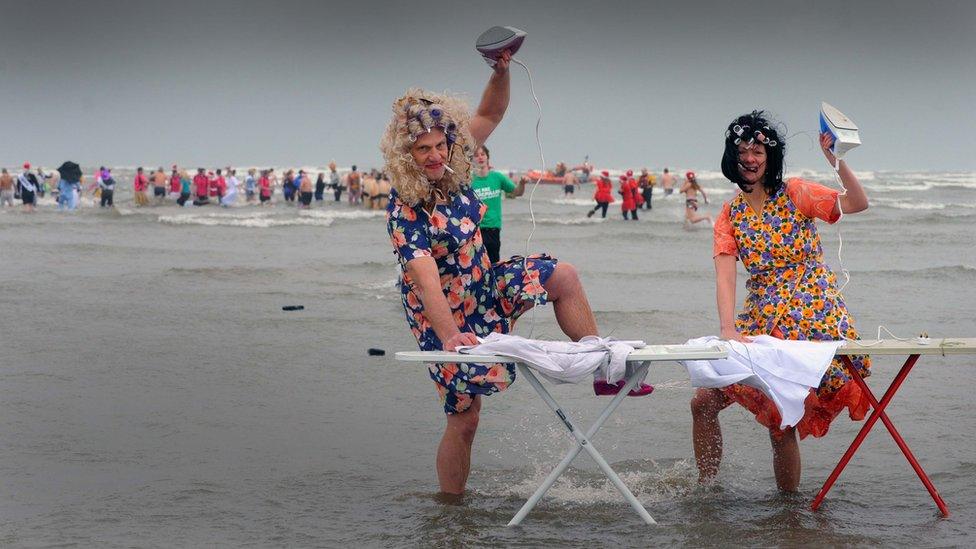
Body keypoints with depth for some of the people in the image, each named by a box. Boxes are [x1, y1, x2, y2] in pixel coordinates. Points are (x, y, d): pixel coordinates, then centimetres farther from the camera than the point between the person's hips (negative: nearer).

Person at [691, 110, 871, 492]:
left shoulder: (795, 194, -2)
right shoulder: (730, 216, 7)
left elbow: (857, 204, -14)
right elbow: (725, 277, -6)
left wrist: (836, 160, -26)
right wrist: (728, 329, -21)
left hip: (814, 317, -5)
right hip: (761, 323, 5)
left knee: (781, 419, -9)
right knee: (704, 401, 2)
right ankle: (706, 487, 18)